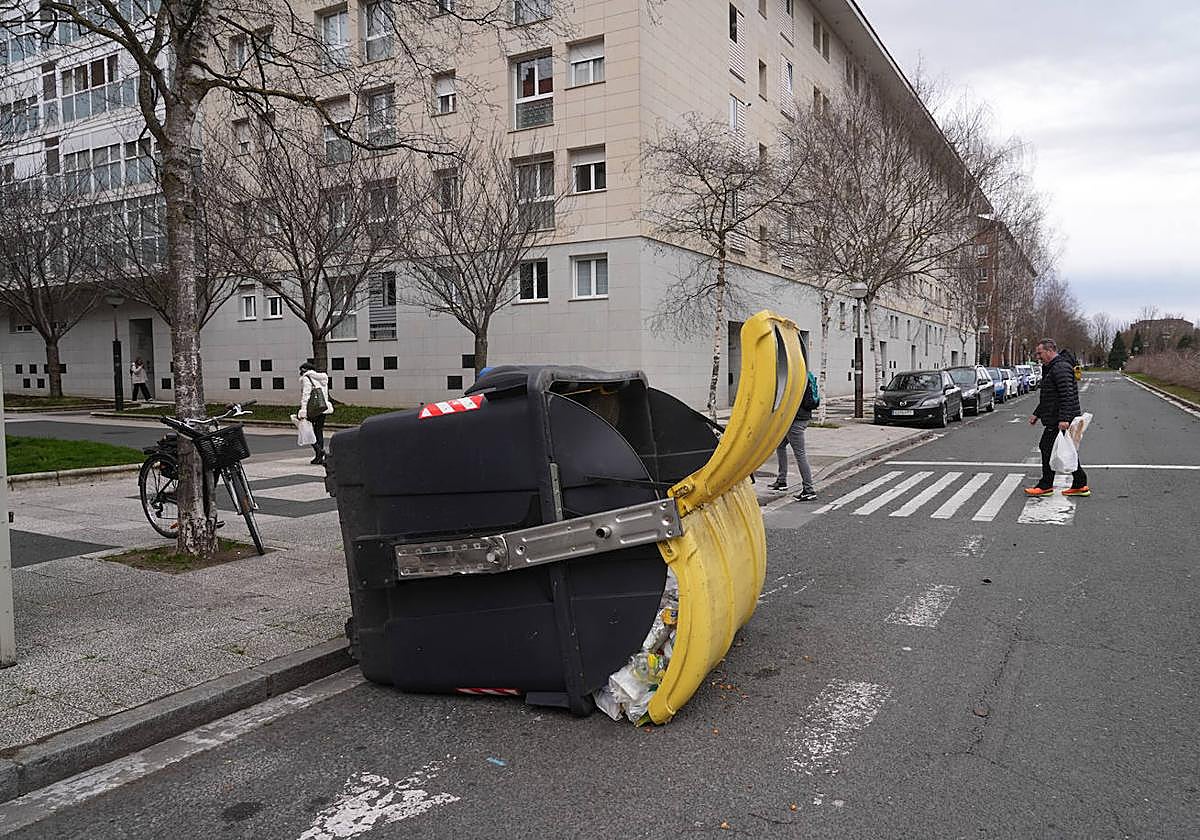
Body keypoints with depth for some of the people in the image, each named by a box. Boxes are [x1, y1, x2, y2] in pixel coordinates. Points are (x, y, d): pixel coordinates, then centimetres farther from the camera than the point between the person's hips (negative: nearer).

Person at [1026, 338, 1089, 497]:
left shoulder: (1061, 368, -16)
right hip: (1055, 420, 11)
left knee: (1048, 449, -5)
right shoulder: (1051, 368, 20)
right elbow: (1047, 397, 29)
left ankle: (1046, 486, 3)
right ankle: (1080, 485, 16)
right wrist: (1036, 414, 27)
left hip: (1058, 421, -11)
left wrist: (1064, 418, -30)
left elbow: (1067, 395, -24)